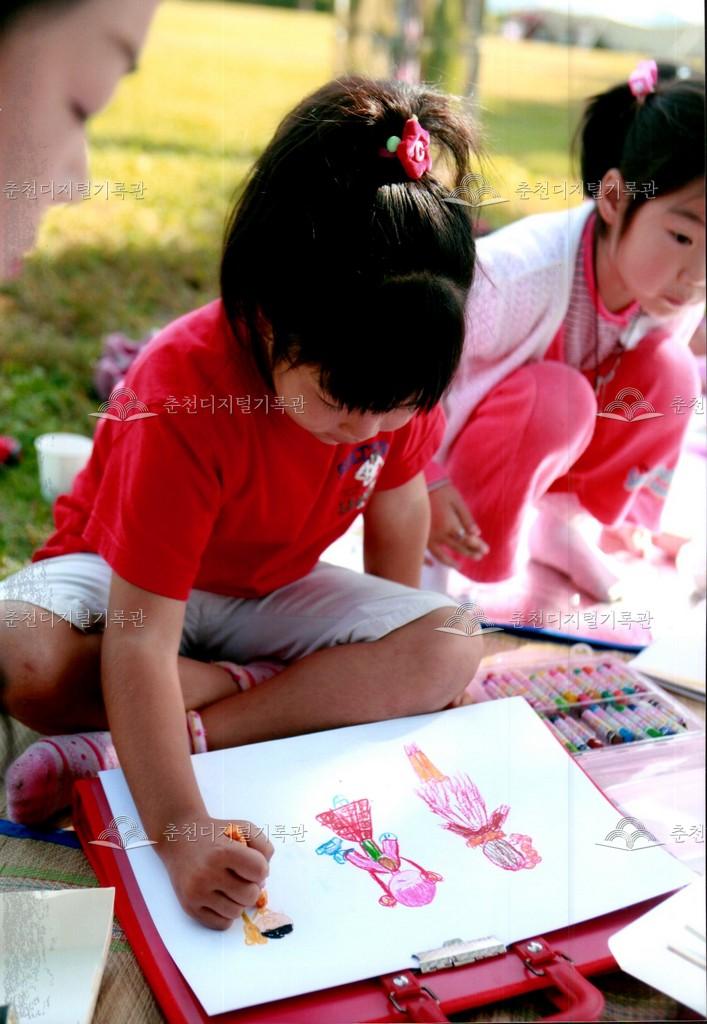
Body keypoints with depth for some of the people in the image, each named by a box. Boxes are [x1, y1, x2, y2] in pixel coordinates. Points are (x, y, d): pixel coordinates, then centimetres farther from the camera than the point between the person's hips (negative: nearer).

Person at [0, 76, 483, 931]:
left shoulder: (394, 373, -20)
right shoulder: (183, 388, -36)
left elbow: (398, 498, 1)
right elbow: (139, 644, -39)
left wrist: (397, 652, 8)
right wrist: (181, 829, -47)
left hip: (271, 592, 5)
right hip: (122, 576, -4)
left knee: (451, 654, -22)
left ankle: (114, 750, -26)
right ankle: (260, 693, -14)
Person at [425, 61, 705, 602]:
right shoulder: (517, 275, -35)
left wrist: (633, 520, 2)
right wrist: (424, 484, -25)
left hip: (548, 450, 6)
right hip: (439, 447, -5)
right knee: (557, 397, -35)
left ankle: (565, 525, 2)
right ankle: (436, 553, -14)